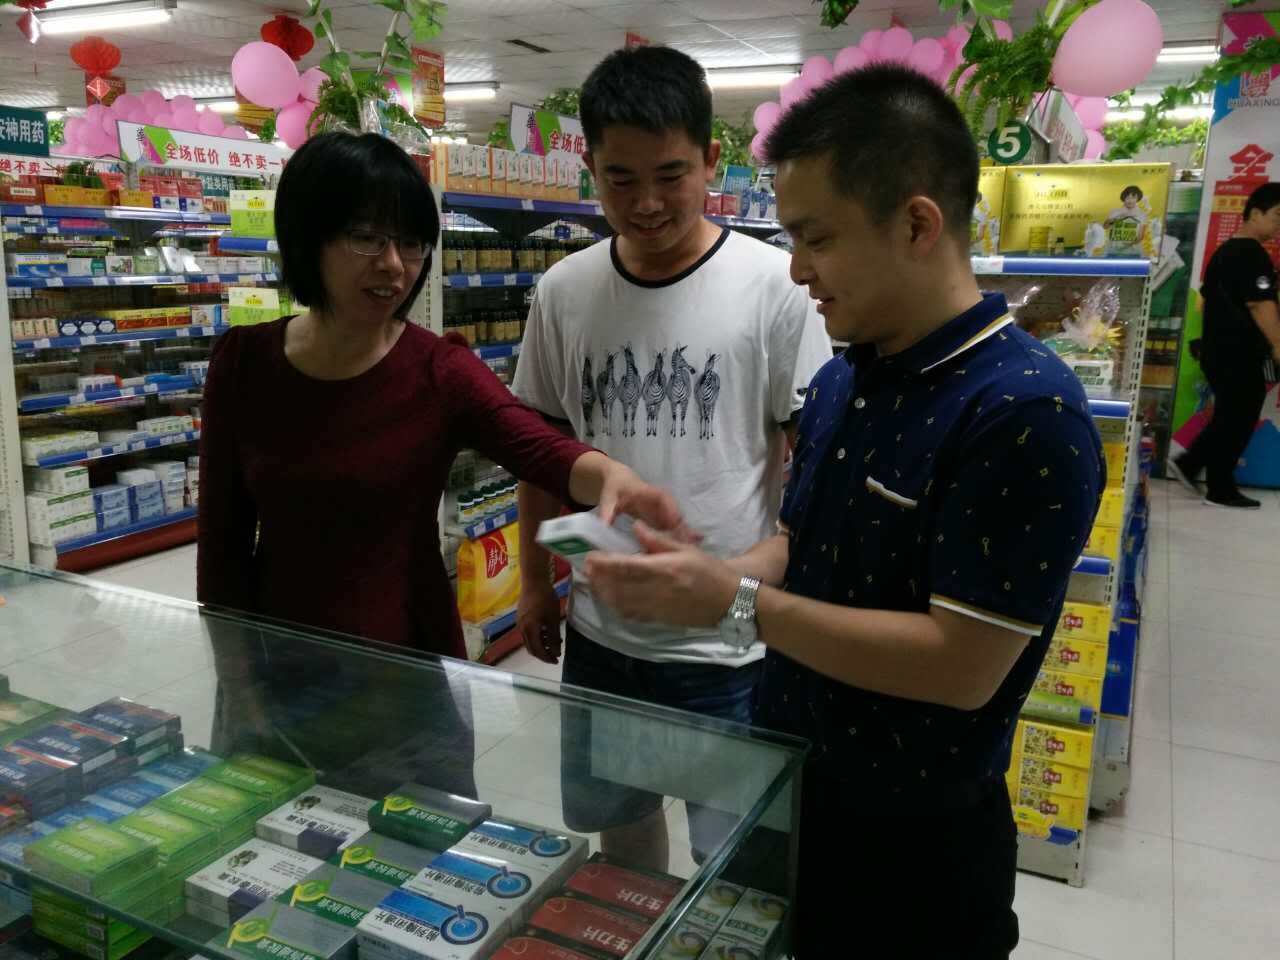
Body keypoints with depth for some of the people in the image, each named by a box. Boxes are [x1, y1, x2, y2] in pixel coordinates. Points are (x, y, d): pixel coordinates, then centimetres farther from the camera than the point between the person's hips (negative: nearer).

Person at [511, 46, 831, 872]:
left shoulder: (775, 286, -12)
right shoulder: (563, 291, -1)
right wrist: (537, 583, 12)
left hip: (731, 639, -4)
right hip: (600, 630, 4)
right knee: (618, 816, 25)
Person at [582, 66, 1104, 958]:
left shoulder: (1023, 411, -25)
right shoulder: (838, 382, 1)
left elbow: (961, 666, -27)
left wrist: (736, 604, -25)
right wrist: (701, 576, -10)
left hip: (915, 839, -7)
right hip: (786, 785, 7)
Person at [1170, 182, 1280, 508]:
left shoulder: (1224, 251, 13)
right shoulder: (1254, 256, -16)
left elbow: (1207, 299, 20)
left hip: (1216, 350, 9)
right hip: (1239, 355, -9)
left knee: (1226, 419, 19)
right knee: (1236, 423, 1)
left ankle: (1188, 464, 17)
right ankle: (1221, 490, 8)